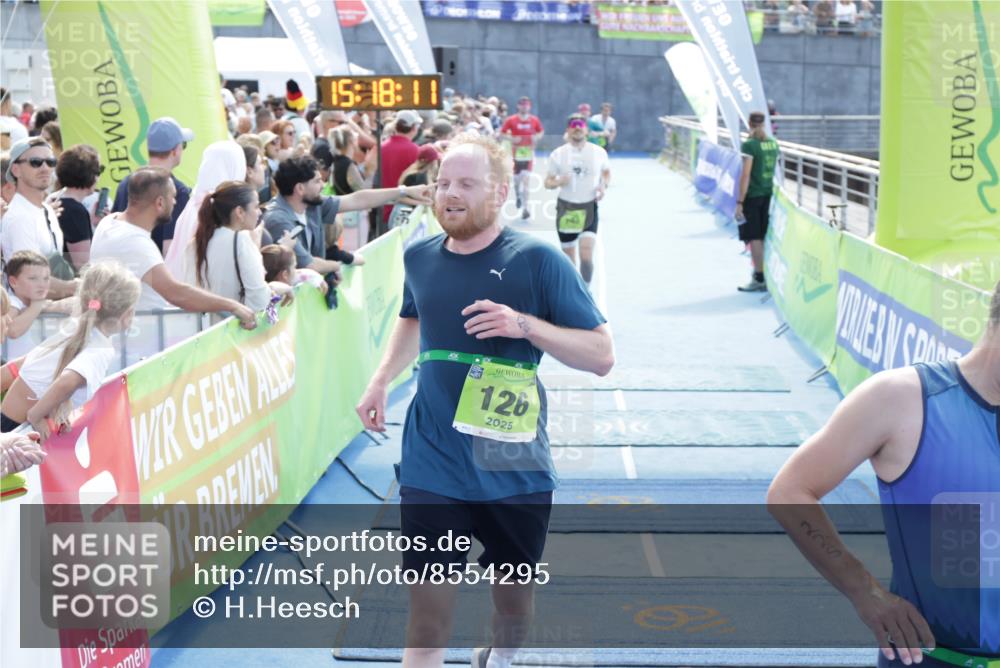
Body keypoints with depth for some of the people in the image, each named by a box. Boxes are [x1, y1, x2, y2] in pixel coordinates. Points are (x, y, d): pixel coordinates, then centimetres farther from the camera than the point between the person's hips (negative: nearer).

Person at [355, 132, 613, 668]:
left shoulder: (537, 260, -11)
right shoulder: (419, 258, 2)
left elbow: (602, 355, -11)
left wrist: (526, 325, -24)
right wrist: (381, 380, 13)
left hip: (516, 468, -1)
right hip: (432, 465, 2)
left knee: (513, 587, 17)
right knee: (428, 600, -4)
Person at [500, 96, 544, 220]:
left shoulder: (534, 120, 1)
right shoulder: (511, 120, -3)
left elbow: (541, 132, 16)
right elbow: (502, 133, 2)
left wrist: (537, 137, -6)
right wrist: (512, 139, -15)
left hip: (528, 154, -1)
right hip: (516, 153, 1)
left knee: (525, 179, -13)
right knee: (516, 179, 12)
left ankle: (525, 208, -15)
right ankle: (517, 195, 48)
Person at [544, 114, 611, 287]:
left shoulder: (599, 152, -1)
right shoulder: (558, 154, -3)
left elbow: (607, 172, 17)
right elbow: (547, 182, 3)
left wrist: (604, 186, -4)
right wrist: (558, 182, -20)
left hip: (589, 208, -1)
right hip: (565, 208, 1)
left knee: (586, 254, -16)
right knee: (568, 258, 10)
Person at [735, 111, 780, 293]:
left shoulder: (749, 145, -14)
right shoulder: (773, 144, 6)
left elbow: (746, 175, -18)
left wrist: (739, 202, -16)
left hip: (752, 195, -6)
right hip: (768, 194, 6)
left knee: (754, 238, -1)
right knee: (763, 237, 13)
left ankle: (759, 279, -1)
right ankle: (761, 273, 20)